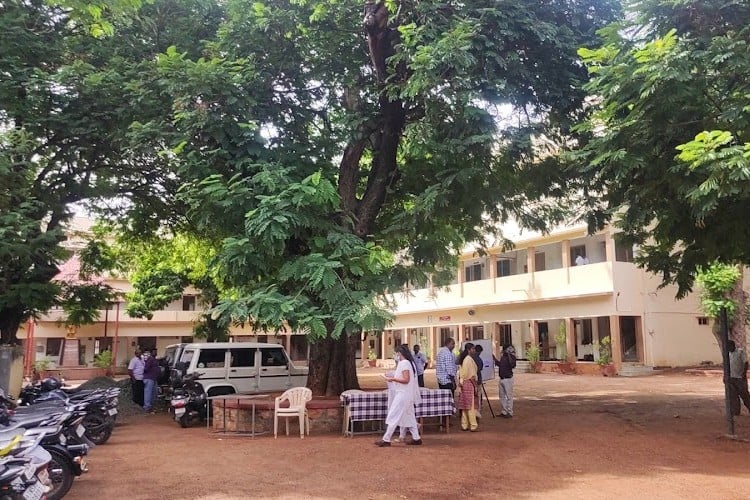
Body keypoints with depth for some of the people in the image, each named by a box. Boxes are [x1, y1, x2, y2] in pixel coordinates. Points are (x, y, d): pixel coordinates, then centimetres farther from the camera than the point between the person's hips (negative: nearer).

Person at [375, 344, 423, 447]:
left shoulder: (404, 363, -16)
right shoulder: (410, 362, 12)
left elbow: (406, 380, -22)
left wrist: (393, 379, -16)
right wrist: (393, 377, 14)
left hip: (402, 395, -10)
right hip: (409, 395, 10)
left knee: (393, 416, -6)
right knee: (409, 416, 14)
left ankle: (386, 439, -3)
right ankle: (416, 438, 15)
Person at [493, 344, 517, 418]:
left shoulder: (511, 357, -11)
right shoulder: (503, 357, 12)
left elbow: (512, 365, -29)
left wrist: (509, 356, -34)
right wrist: (494, 359, 26)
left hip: (508, 379, -8)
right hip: (502, 379, 9)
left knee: (509, 396, -2)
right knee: (502, 396, 14)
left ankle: (510, 413, 4)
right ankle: (504, 411, 24)